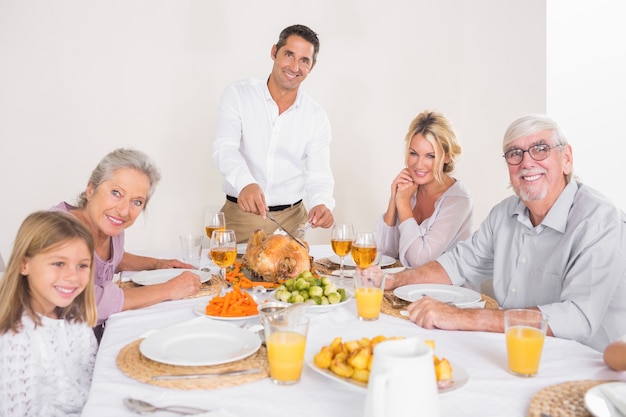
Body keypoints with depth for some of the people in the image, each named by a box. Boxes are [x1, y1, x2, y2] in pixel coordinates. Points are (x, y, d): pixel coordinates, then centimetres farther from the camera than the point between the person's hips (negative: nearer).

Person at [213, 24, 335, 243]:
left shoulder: (316, 117, 2)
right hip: (240, 215, -1)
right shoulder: (237, 94, -4)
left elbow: (319, 174, -3)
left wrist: (321, 203, -26)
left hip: (291, 220, 2)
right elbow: (225, 148, -17)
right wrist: (245, 182, -38)